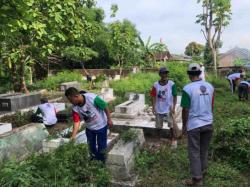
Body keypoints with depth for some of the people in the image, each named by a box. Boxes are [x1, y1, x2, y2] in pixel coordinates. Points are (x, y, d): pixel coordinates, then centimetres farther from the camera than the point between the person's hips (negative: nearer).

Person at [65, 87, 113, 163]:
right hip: (89, 128, 5)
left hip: (101, 125, -5)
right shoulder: (75, 108, -17)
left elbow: (105, 107, -22)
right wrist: (73, 136, -20)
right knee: (91, 145, 20)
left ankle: (101, 162, 32)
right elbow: (77, 122, -14)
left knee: (101, 145, 10)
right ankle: (94, 160, 44)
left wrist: (109, 119, -14)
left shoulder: (92, 98, -33)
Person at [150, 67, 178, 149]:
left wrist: (173, 107, -12)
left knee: (172, 125, 3)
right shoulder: (156, 85, -5)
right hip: (159, 109, 2)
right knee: (158, 126, 15)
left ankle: (173, 140, 23)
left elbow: (175, 96, -6)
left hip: (169, 109, -2)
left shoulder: (171, 84, -9)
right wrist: (153, 108, -5)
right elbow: (154, 97, 0)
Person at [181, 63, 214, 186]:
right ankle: (202, 170, 37)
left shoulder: (188, 88, -15)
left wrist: (184, 125, -2)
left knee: (194, 152, 6)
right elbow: (211, 106, 11)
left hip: (194, 124, -5)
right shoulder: (210, 86, 1)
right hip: (208, 123, 6)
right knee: (204, 149, 21)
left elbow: (185, 110, -14)